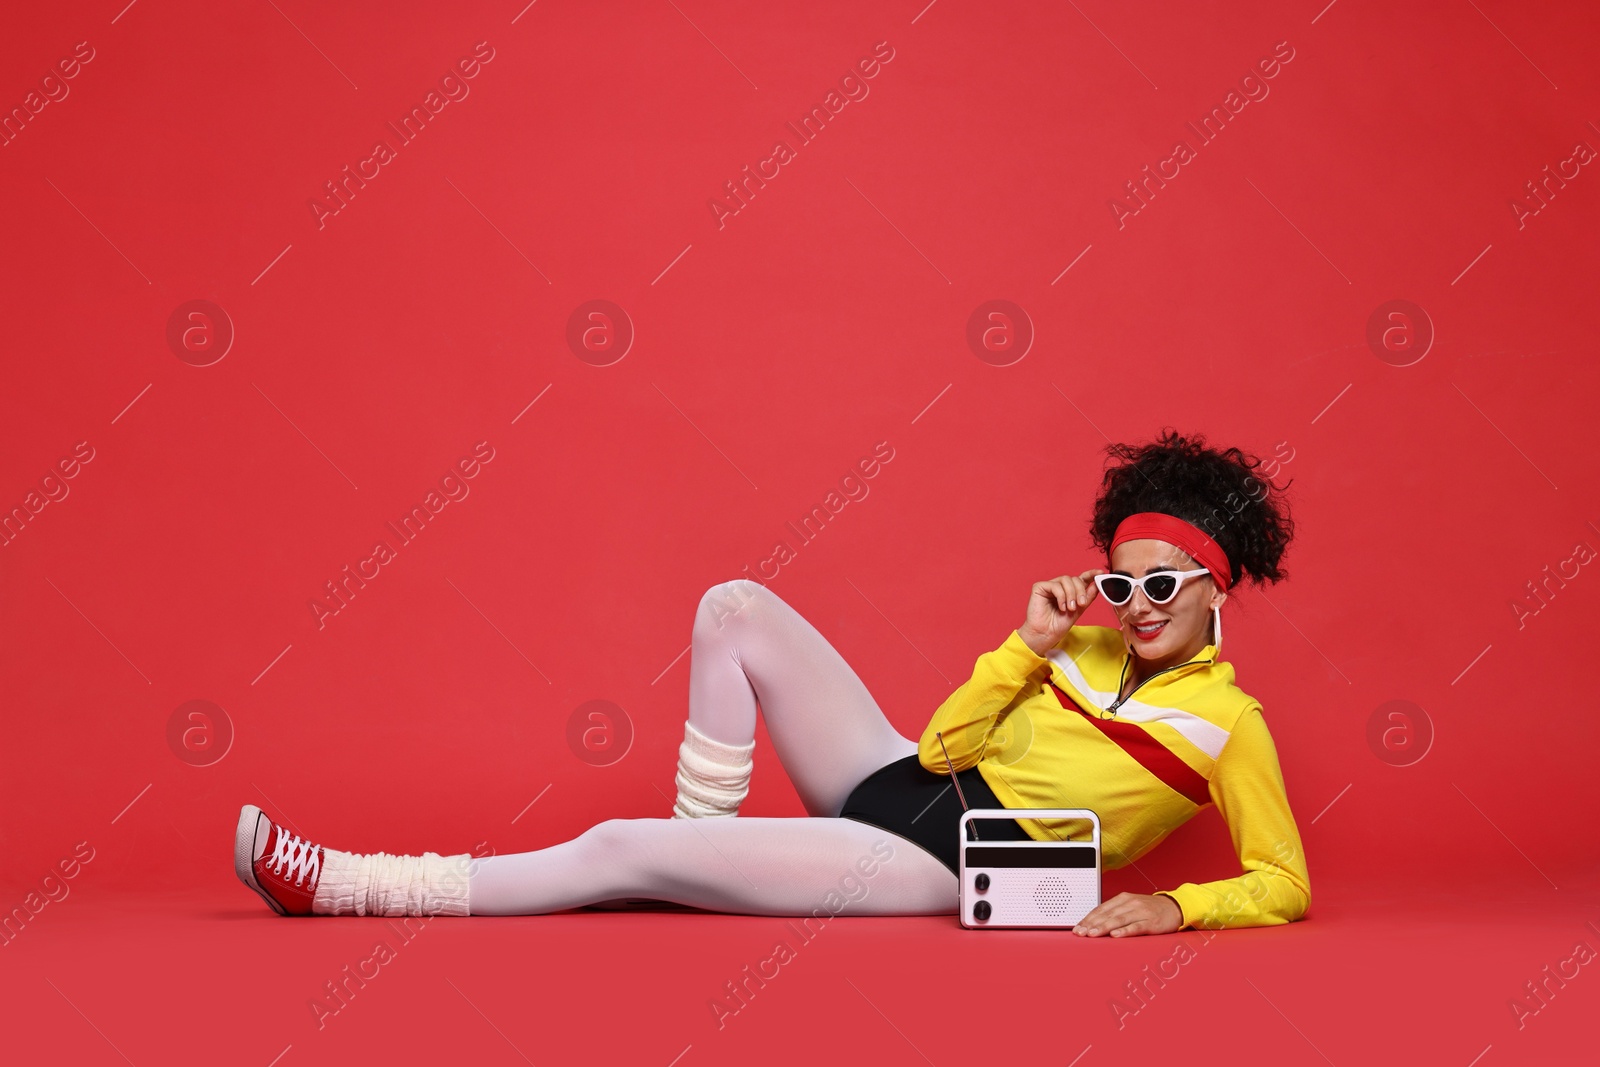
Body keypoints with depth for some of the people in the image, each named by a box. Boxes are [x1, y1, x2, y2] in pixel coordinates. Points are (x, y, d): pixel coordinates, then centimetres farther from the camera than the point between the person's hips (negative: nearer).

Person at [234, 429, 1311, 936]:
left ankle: (340, 885, -8)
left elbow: (1285, 885, -8)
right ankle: (704, 849, 4)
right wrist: (1025, 647, -4)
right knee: (736, 608, -1)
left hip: (941, 868, -7)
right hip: (899, 786, 7)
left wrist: (1175, 906, -24)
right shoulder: (1086, 646, 11)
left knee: (618, 848, -15)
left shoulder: (1228, 722, -5)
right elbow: (939, 743, 8)